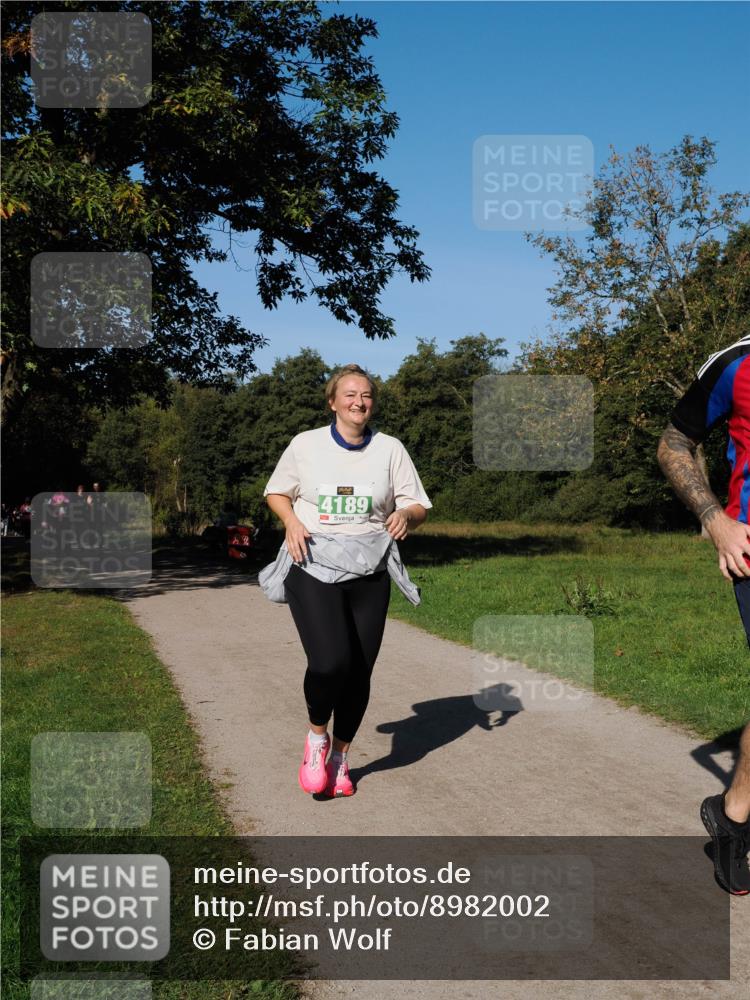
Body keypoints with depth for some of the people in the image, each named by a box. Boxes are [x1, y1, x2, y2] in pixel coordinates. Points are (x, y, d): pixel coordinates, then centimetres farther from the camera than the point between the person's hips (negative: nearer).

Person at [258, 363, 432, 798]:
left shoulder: (390, 449, 5)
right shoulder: (306, 444, 3)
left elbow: (418, 506, 9)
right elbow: (277, 492, 15)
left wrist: (405, 515, -15)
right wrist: (292, 521, -6)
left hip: (368, 572, 2)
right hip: (314, 566, -2)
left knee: (359, 672, 3)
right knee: (330, 661, -20)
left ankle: (340, 757, 26)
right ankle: (316, 736, 10)